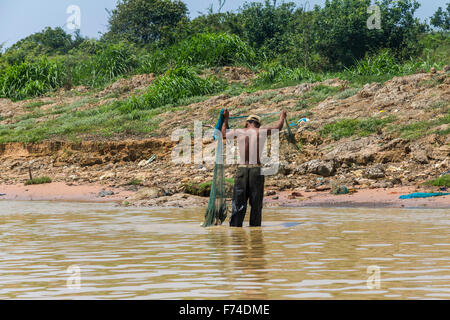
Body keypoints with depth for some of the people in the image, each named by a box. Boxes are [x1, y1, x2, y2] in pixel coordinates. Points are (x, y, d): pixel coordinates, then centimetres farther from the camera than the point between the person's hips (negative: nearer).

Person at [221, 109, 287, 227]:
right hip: (256, 170, -1)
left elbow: (224, 134, 26)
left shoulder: (238, 132, 6)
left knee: (238, 204, 1)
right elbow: (278, 127, 22)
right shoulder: (262, 132, 4)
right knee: (256, 204, 5)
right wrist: (282, 117, 43)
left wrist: (226, 119, 40)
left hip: (242, 169, 1)